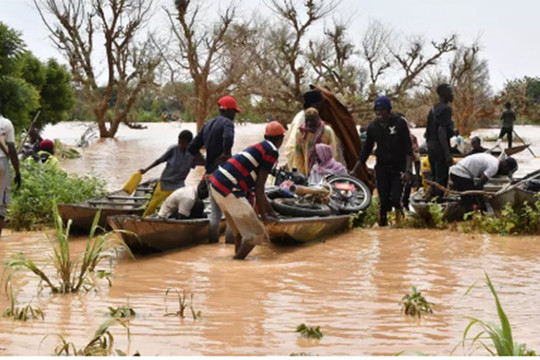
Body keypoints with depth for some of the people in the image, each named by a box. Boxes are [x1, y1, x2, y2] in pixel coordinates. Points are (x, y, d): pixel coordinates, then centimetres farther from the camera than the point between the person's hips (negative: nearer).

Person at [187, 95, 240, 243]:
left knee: (215, 210, 14)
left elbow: (192, 148, 17)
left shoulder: (207, 125, 17)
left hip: (210, 173, 8)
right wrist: (226, 155, -17)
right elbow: (228, 139, -32)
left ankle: (212, 237, 15)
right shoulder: (227, 123, -8)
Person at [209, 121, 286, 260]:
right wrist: (263, 215, -1)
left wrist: (270, 211, 37)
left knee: (240, 229, 26)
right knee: (255, 235, -5)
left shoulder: (259, 148, 23)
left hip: (216, 184, 10)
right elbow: (259, 187, -8)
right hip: (230, 190, -10)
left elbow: (257, 186, 31)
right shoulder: (272, 151, -4)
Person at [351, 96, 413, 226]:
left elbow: (408, 148, -6)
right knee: (383, 200, -1)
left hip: (398, 168, -3)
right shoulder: (373, 127, 5)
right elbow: (366, 150, 12)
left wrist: (408, 170, -15)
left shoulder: (400, 123, -5)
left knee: (396, 199, -14)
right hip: (381, 168, 3)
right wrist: (354, 170, 6)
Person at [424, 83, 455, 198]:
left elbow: (427, 133, 18)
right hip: (441, 149, -9)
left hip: (432, 149, 9)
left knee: (434, 180, 15)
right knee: (441, 181, -7)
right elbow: (441, 131, -22)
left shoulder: (433, 110, 15)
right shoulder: (446, 109, -13)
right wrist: (448, 154, -23)